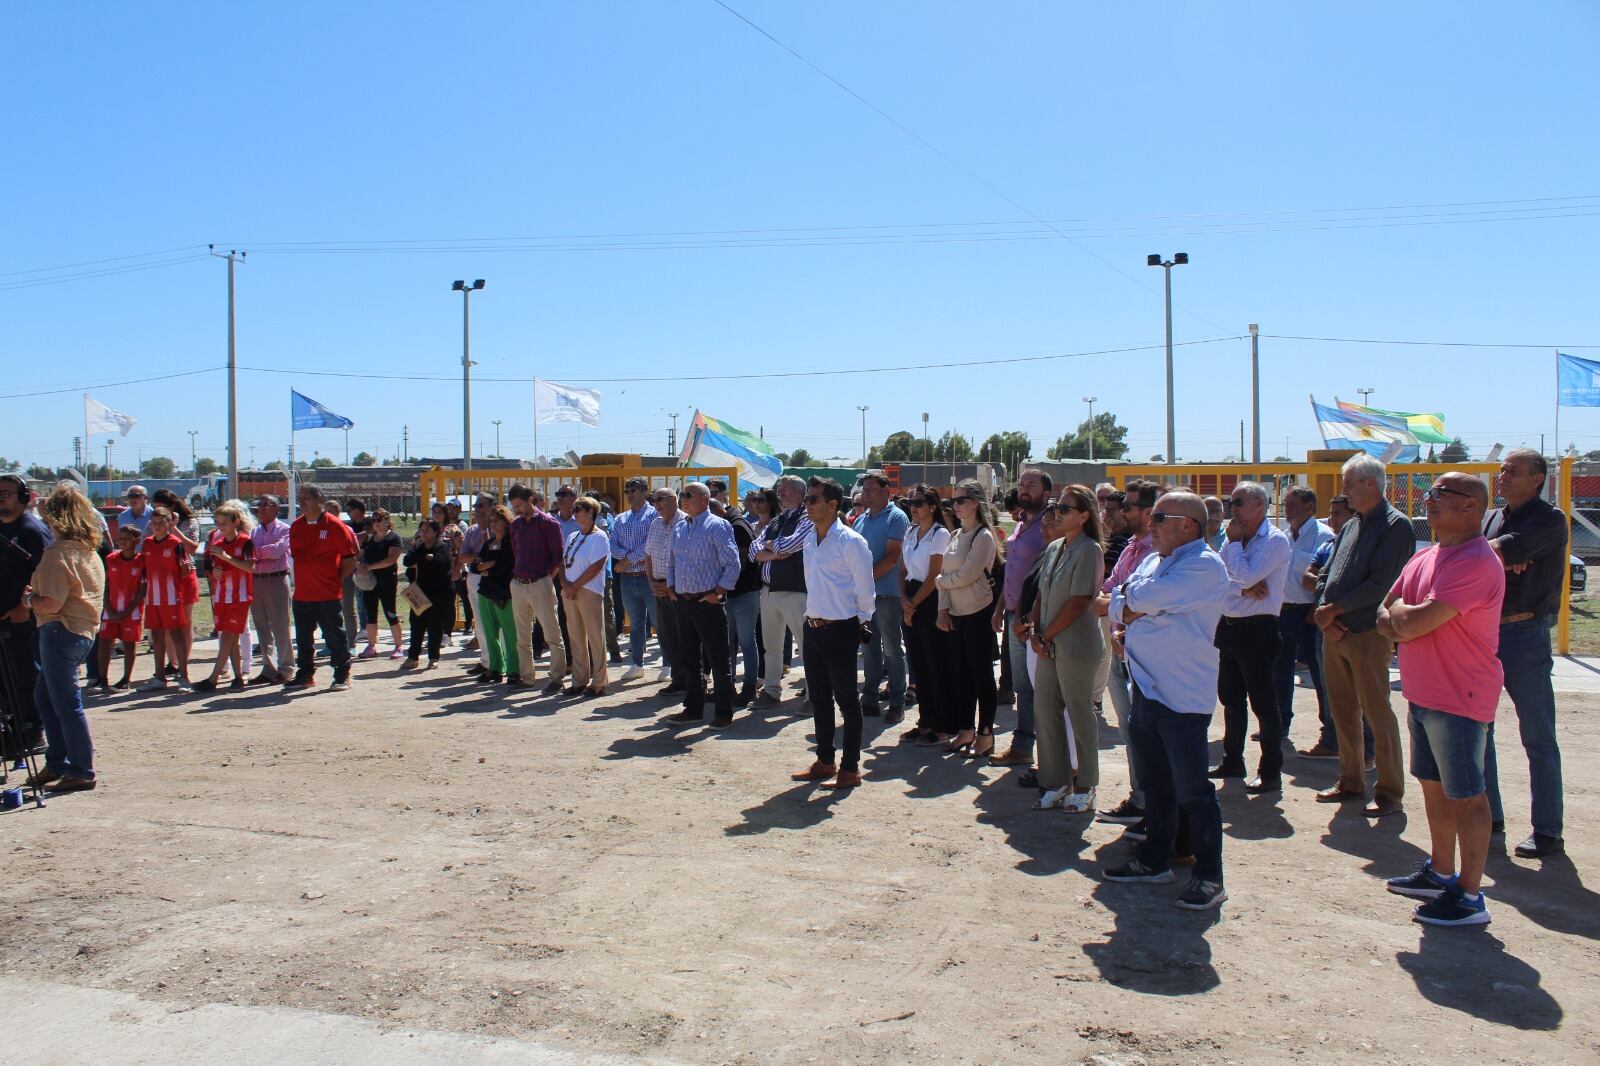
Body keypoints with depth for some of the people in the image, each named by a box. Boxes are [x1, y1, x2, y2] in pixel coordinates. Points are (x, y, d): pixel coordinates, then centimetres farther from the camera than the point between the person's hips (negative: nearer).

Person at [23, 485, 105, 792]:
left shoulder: (57, 553, -16)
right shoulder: (89, 550, 11)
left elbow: (52, 604, -21)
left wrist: (29, 599, -2)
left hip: (61, 632, -9)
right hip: (83, 631, 9)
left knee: (66, 703, -2)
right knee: (45, 698, 20)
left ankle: (82, 772, 4)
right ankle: (56, 764, 27)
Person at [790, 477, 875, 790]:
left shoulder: (851, 541, -14)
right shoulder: (810, 540, 9)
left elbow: (865, 589, -10)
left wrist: (861, 625, -3)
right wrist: (813, 614, 16)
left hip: (841, 630, -8)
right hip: (813, 628, 8)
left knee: (847, 700, 2)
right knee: (819, 698, 16)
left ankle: (850, 768, 11)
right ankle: (825, 761, 29)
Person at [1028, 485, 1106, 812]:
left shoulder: (1089, 551, -12)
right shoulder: (1054, 548, 12)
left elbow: (1078, 603, -16)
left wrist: (1046, 636, -11)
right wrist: (1034, 631, -1)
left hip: (1076, 646, -8)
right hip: (1048, 646, 8)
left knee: (1080, 715, 3)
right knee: (1045, 711, 9)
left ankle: (1084, 788, 16)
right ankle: (1056, 783, 20)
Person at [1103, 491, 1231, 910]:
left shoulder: (1204, 565, -14)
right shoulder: (1154, 560, 15)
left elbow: (1146, 598, -22)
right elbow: (1117, 604, 11)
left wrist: (1130, 593, -1)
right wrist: (1131, 611, -10)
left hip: (1182, 697, -9)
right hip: (1146, 688, 9)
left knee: (1192, 791, -2)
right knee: (1154, 784, 18)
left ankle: (1209, 878, 8)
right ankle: (1154, 860, 31)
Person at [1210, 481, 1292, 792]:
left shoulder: (1276, 540, -10)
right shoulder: (1234, 538, 12)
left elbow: (1246, 577, -22)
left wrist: (1234, 542, -10)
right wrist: (1243, 589, -15)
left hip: (1257, 629, -8)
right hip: (1228, 626, 8)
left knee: (1262, 701, -2)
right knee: (1230, 698, 16)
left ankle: (1271, 772, 6)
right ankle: (1232, 761, 29)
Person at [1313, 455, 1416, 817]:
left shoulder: (1396, 526, -9)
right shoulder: (1350, 527, 16)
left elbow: (1380, 584, -18)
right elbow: (1325, 576, 14)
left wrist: (1334, 609, -13)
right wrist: (1323, 613, -4)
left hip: (1368, 634, -8)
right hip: (1334, 633, 8)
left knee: (1377, 715, -2)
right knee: (1343, 713, 14)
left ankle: (1390, 792, 7)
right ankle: (1350, 782, 25)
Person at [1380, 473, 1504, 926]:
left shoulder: (1475, 561, -20)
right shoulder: (1424, 557, 11)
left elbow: (1417, 621, -26)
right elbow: (1385, 618, 12)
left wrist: (1399, 610, -5)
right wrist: (1407, 620, -10)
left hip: (1458, 698, -9)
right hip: (1423, 693, 9)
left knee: (1465, 795, 0)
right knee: (1434, 785, 19)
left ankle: (1469, 896, 10)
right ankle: (1440, 872, 33)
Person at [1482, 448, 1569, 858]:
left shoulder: (1549, 520, -7)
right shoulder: (1492, 519, 13)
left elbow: (1511, 549, -25)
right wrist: (1503, 560, -16)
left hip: (1526, 634, -7)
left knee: (1538, 737, 0)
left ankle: (1547, 832, 8)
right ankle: (1488, 816, 23)